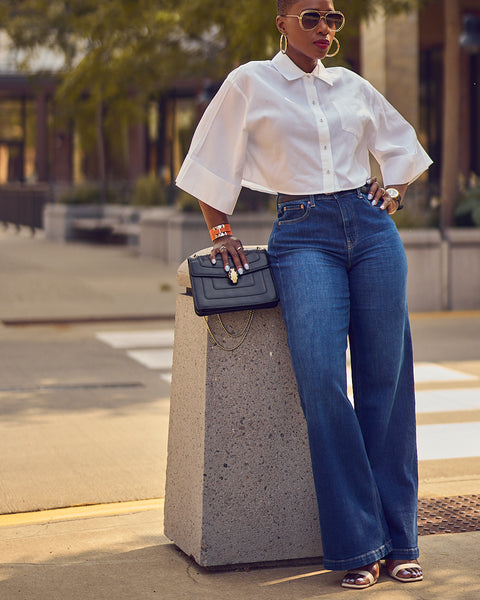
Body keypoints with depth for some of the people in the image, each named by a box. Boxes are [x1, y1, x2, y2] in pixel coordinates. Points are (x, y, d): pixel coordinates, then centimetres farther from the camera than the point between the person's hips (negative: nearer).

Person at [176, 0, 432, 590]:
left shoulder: (352, 86, 17)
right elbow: (213, 163, 10)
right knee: (321, 377, -21)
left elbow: (401, 141, 31)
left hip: (372, 230, 4)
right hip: (303, 236, -3)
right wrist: (220, 230, 3)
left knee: (386, 379, -3)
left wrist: (394, 191, 16)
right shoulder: (249, 83, 7)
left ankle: (397, 540, 5)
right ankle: (357, 544, -13)